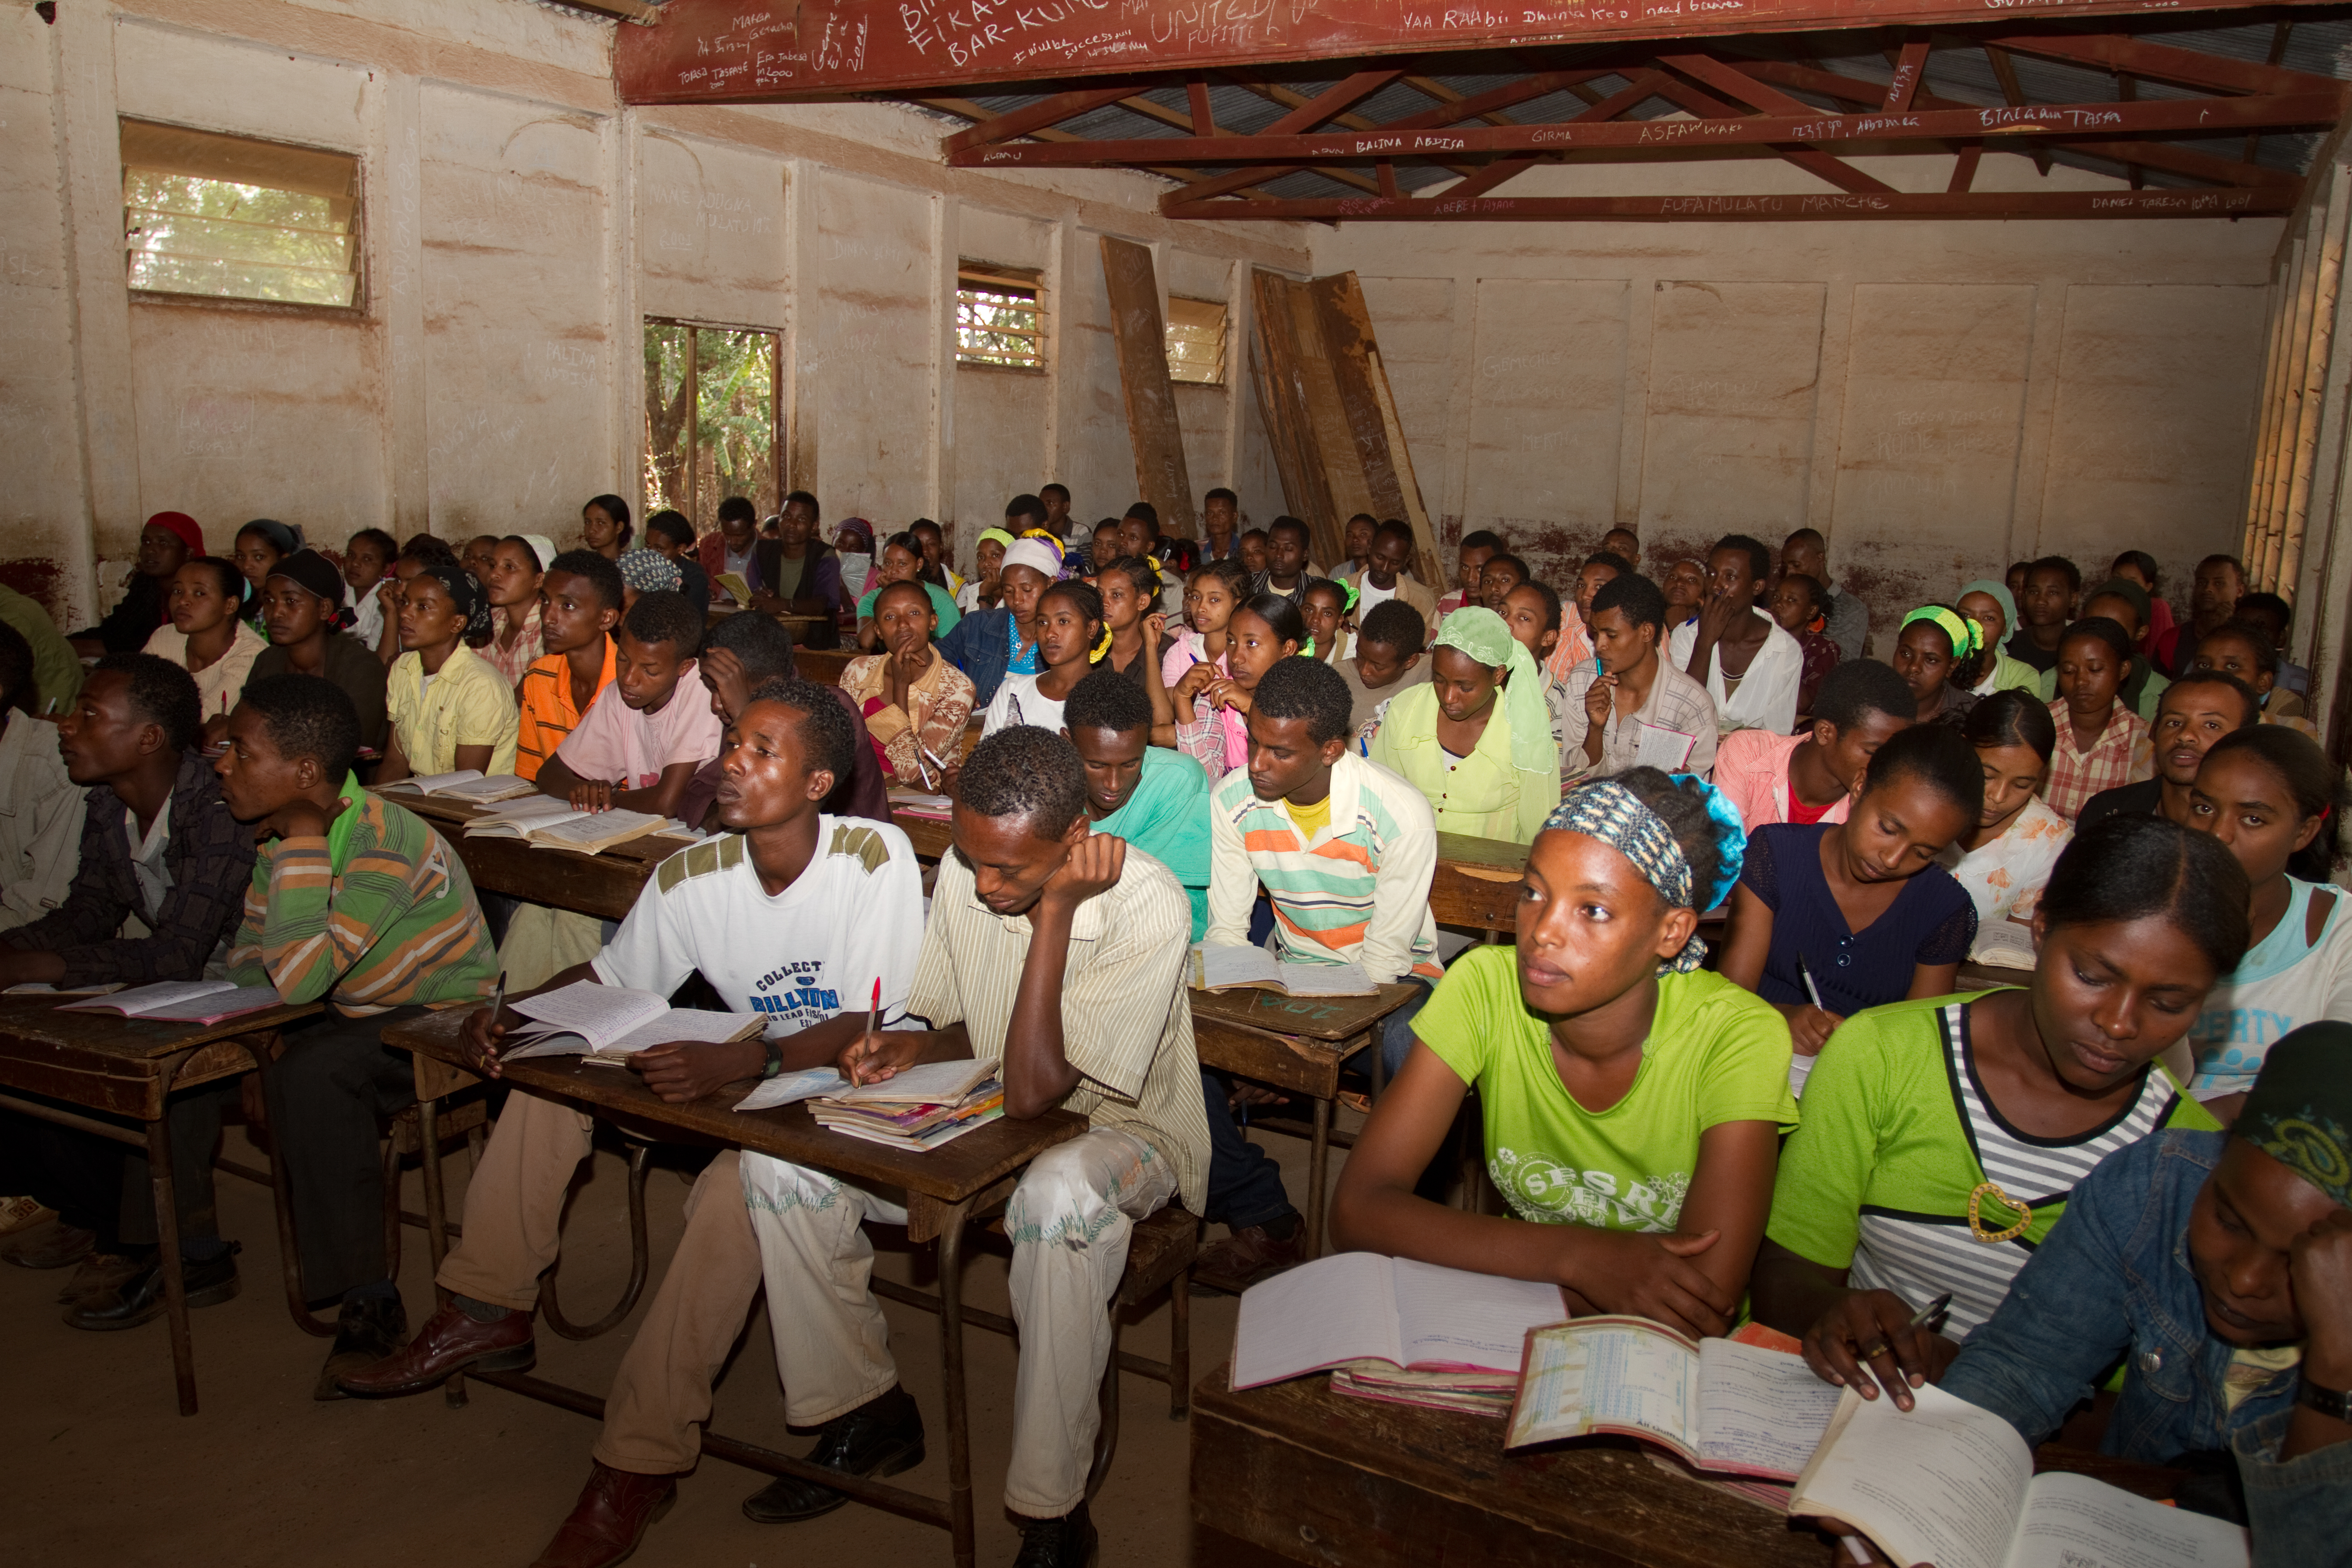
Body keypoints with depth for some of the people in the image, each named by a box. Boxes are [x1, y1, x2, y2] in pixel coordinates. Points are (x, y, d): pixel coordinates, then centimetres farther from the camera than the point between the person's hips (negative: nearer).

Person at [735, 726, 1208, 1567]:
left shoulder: (1145, 904, -25)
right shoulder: (964, 870, -7)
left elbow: (1033, 1093, -30)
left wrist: (1054, 910, -31)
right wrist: (913, 1045, -13)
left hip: (1119, 1130, -6)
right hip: (980, 1119, 6)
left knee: (1061, 1194, -41)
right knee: (777, 1159, -11)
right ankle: (865, 1409, 9)